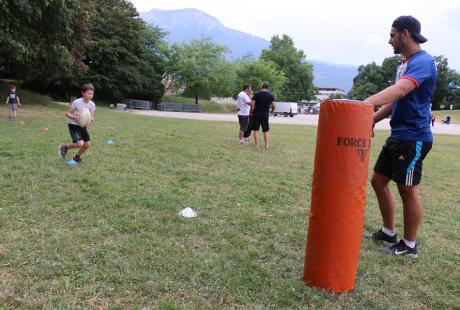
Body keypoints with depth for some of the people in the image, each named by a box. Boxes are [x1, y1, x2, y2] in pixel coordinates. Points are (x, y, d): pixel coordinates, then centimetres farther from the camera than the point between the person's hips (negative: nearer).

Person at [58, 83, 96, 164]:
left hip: (83, 126, 6)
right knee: (80, 144, -20)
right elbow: (67, 114, -13)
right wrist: (75, 117, -31)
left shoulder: (92, 104, -7)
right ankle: (64, 147, 9)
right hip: (73, 125, -6)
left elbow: (92, 117, 0)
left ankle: (76, 157, 25)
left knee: (87, 144, -1)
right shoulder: (76, 102, -20)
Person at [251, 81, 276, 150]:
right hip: (265, 115, 1)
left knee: (256, 130, 6)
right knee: (266, 130, 10)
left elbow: (252, 104, -9)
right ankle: (267, 145, 7)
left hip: (257, 114, -1)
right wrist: (271, 111, 20)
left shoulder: (256, 94, -4)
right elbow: (274, 106, 1)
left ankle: (257, 145, 4)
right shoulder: (270, 95, 2)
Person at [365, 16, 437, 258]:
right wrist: (371, 120, 11)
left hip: (412, 138, -10)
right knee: (379, 180, 13)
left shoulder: (423, 61, -14)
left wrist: (365, 103, -47)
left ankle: (409, 245, 15)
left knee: (408, 190, -1)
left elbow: (400, 90, -34)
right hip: (397, 136, 10)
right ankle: (388, 231, 28)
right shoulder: (405, 64, 16)